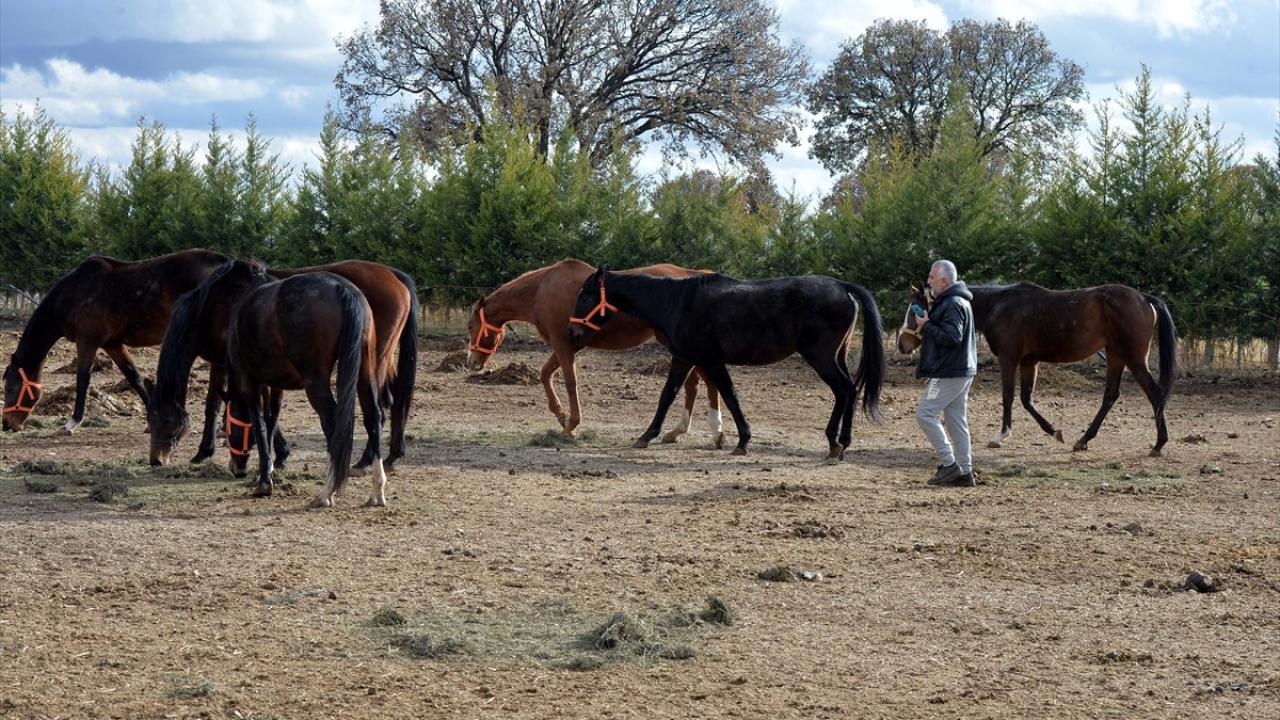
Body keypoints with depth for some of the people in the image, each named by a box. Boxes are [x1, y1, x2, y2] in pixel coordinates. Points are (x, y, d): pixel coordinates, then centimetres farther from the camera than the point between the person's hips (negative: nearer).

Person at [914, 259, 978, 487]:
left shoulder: (953, 304, -16)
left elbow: (952, 337, -24)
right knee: (957, 421, 10)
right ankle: (964, 472, 11)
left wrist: (927, 326, -15)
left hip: (949, 374, -11)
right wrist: (926, 327, 10)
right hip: (960, 371, 11)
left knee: (925, 413, -8)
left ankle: (949, 464, -8)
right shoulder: (955, 301, 18)